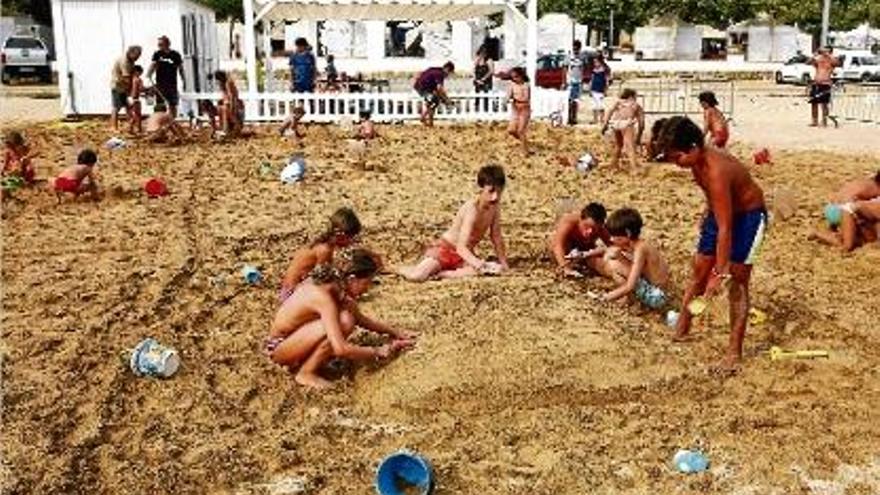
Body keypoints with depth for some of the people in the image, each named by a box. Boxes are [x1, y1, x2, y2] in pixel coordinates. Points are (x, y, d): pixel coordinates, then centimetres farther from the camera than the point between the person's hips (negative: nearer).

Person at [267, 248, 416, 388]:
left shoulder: (335, 287, -3)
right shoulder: (324, 297, -29)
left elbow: (360, 319, 15)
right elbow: (341, 349, -35)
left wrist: (394, 332, 11)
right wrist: (377, 352, -22)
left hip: (294, 338, 9)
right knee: (343, 323, -26)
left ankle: (302, 361, 4)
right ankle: (306, 374, -11)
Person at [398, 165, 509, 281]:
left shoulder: (495, 206, -4)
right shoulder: (472, 210, -26)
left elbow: (496, 236, 10)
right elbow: (461, 247, -34)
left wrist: (503, 263, 11)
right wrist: (479, 265, -49)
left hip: (463, 255, 7)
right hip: (444, 248, -7)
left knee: (494, 270, -25)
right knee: (416, 276, -30)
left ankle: (440, 274, -17)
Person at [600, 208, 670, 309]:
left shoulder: (640, 250, -26)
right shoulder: (635, 243, -1)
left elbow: (629, 287, -28)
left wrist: (606, 298, -19)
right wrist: (611, 254, -13)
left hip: (655, 297, -9)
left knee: (614, 264, -21)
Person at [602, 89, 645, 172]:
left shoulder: (619, 102, 32)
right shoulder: (637, 105, 30)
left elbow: (611, 111, 11)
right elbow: (641, 122, 24)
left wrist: (605, 124, 3)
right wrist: (639, 136, 32)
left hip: (615, 122, 3)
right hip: (626, 123, -3)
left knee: (618, 145, 25)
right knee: (630, 146, -13)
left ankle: (614, 165, 33)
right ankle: (635, 168, -28)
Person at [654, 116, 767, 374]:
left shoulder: (716, 171, -36)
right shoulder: (697, 161, -12)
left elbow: (725, 229, -34)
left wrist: (720, 272, -32)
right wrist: (707, 217, 22)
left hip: (749, 215, -8)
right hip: (722, 211, 8)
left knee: (738, 281, -9)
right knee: (699, 272, 10)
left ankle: (734, 352, -4)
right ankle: (680, 331, 23)